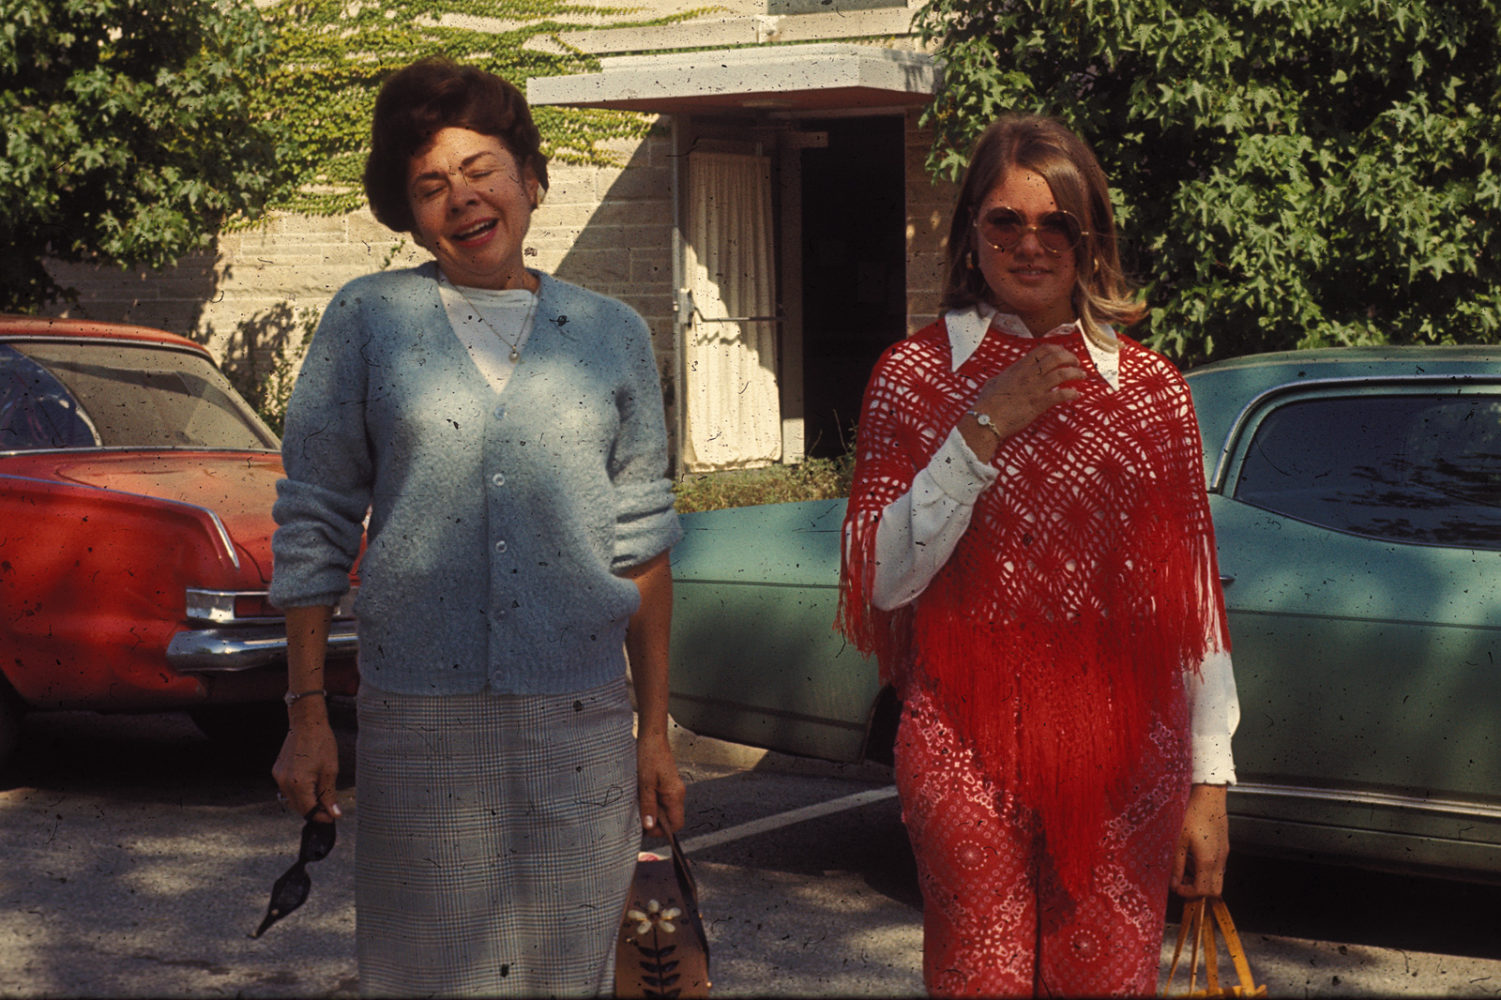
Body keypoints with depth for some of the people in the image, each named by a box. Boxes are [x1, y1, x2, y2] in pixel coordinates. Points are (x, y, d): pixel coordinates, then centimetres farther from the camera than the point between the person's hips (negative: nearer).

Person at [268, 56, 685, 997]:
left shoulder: (613, 334, 8)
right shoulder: (367, 319, 4)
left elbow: (641, 542, 10)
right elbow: (313, 524, 4)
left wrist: (656, 729, 7)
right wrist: (307, 714, -1)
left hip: (580, 717, 1)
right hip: (419, 717, -1)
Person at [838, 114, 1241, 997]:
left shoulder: (1151, 389, 5)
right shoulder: (914, 377, 2)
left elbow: (1194, 598, 5)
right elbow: (882, 582, -7)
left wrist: (1210, 782, 2)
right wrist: (983, 431, -14)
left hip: (1121, 756, 1)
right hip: (969, 753, -1)